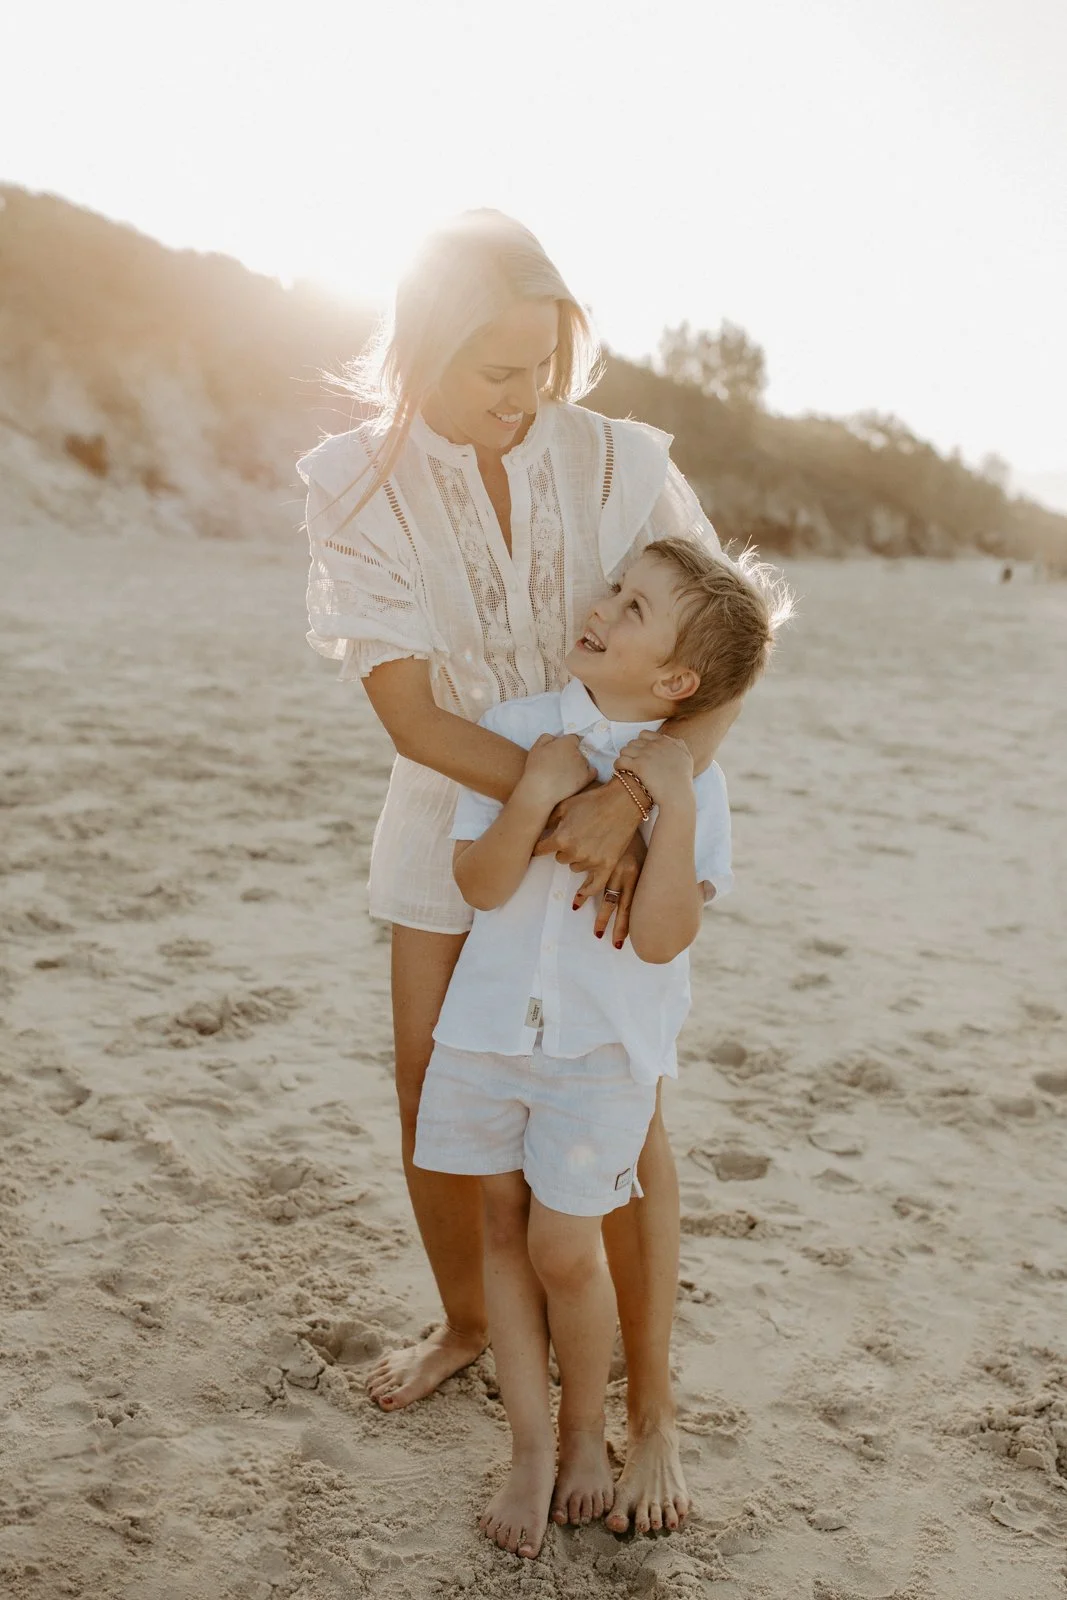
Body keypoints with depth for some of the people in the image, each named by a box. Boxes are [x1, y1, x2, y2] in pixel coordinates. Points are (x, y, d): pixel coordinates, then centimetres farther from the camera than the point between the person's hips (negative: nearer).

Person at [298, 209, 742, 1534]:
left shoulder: (620, 463, -16)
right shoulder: (356, 483, -14)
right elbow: (410, 713, -18)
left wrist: (633, 798, -30)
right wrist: (558, 805, -28)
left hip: (616, 817, -2)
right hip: (457, 816, 2)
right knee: (431, 1093, 10)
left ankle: (652, 1413, 14)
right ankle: (465, 1324, 37)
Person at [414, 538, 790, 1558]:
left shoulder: (691, 782, -11)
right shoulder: (515, 729, -4)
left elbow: (659, 938, -19)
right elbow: (479, 886, -9)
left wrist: (671, 805, -26)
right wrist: (534, 793, -25)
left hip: (606, 1043, -3)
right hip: (493, 1019, 3)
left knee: (563, 1248, -2)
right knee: (505, 1227, 10)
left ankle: (585, 1433, 27)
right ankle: (530, 1449, 27)